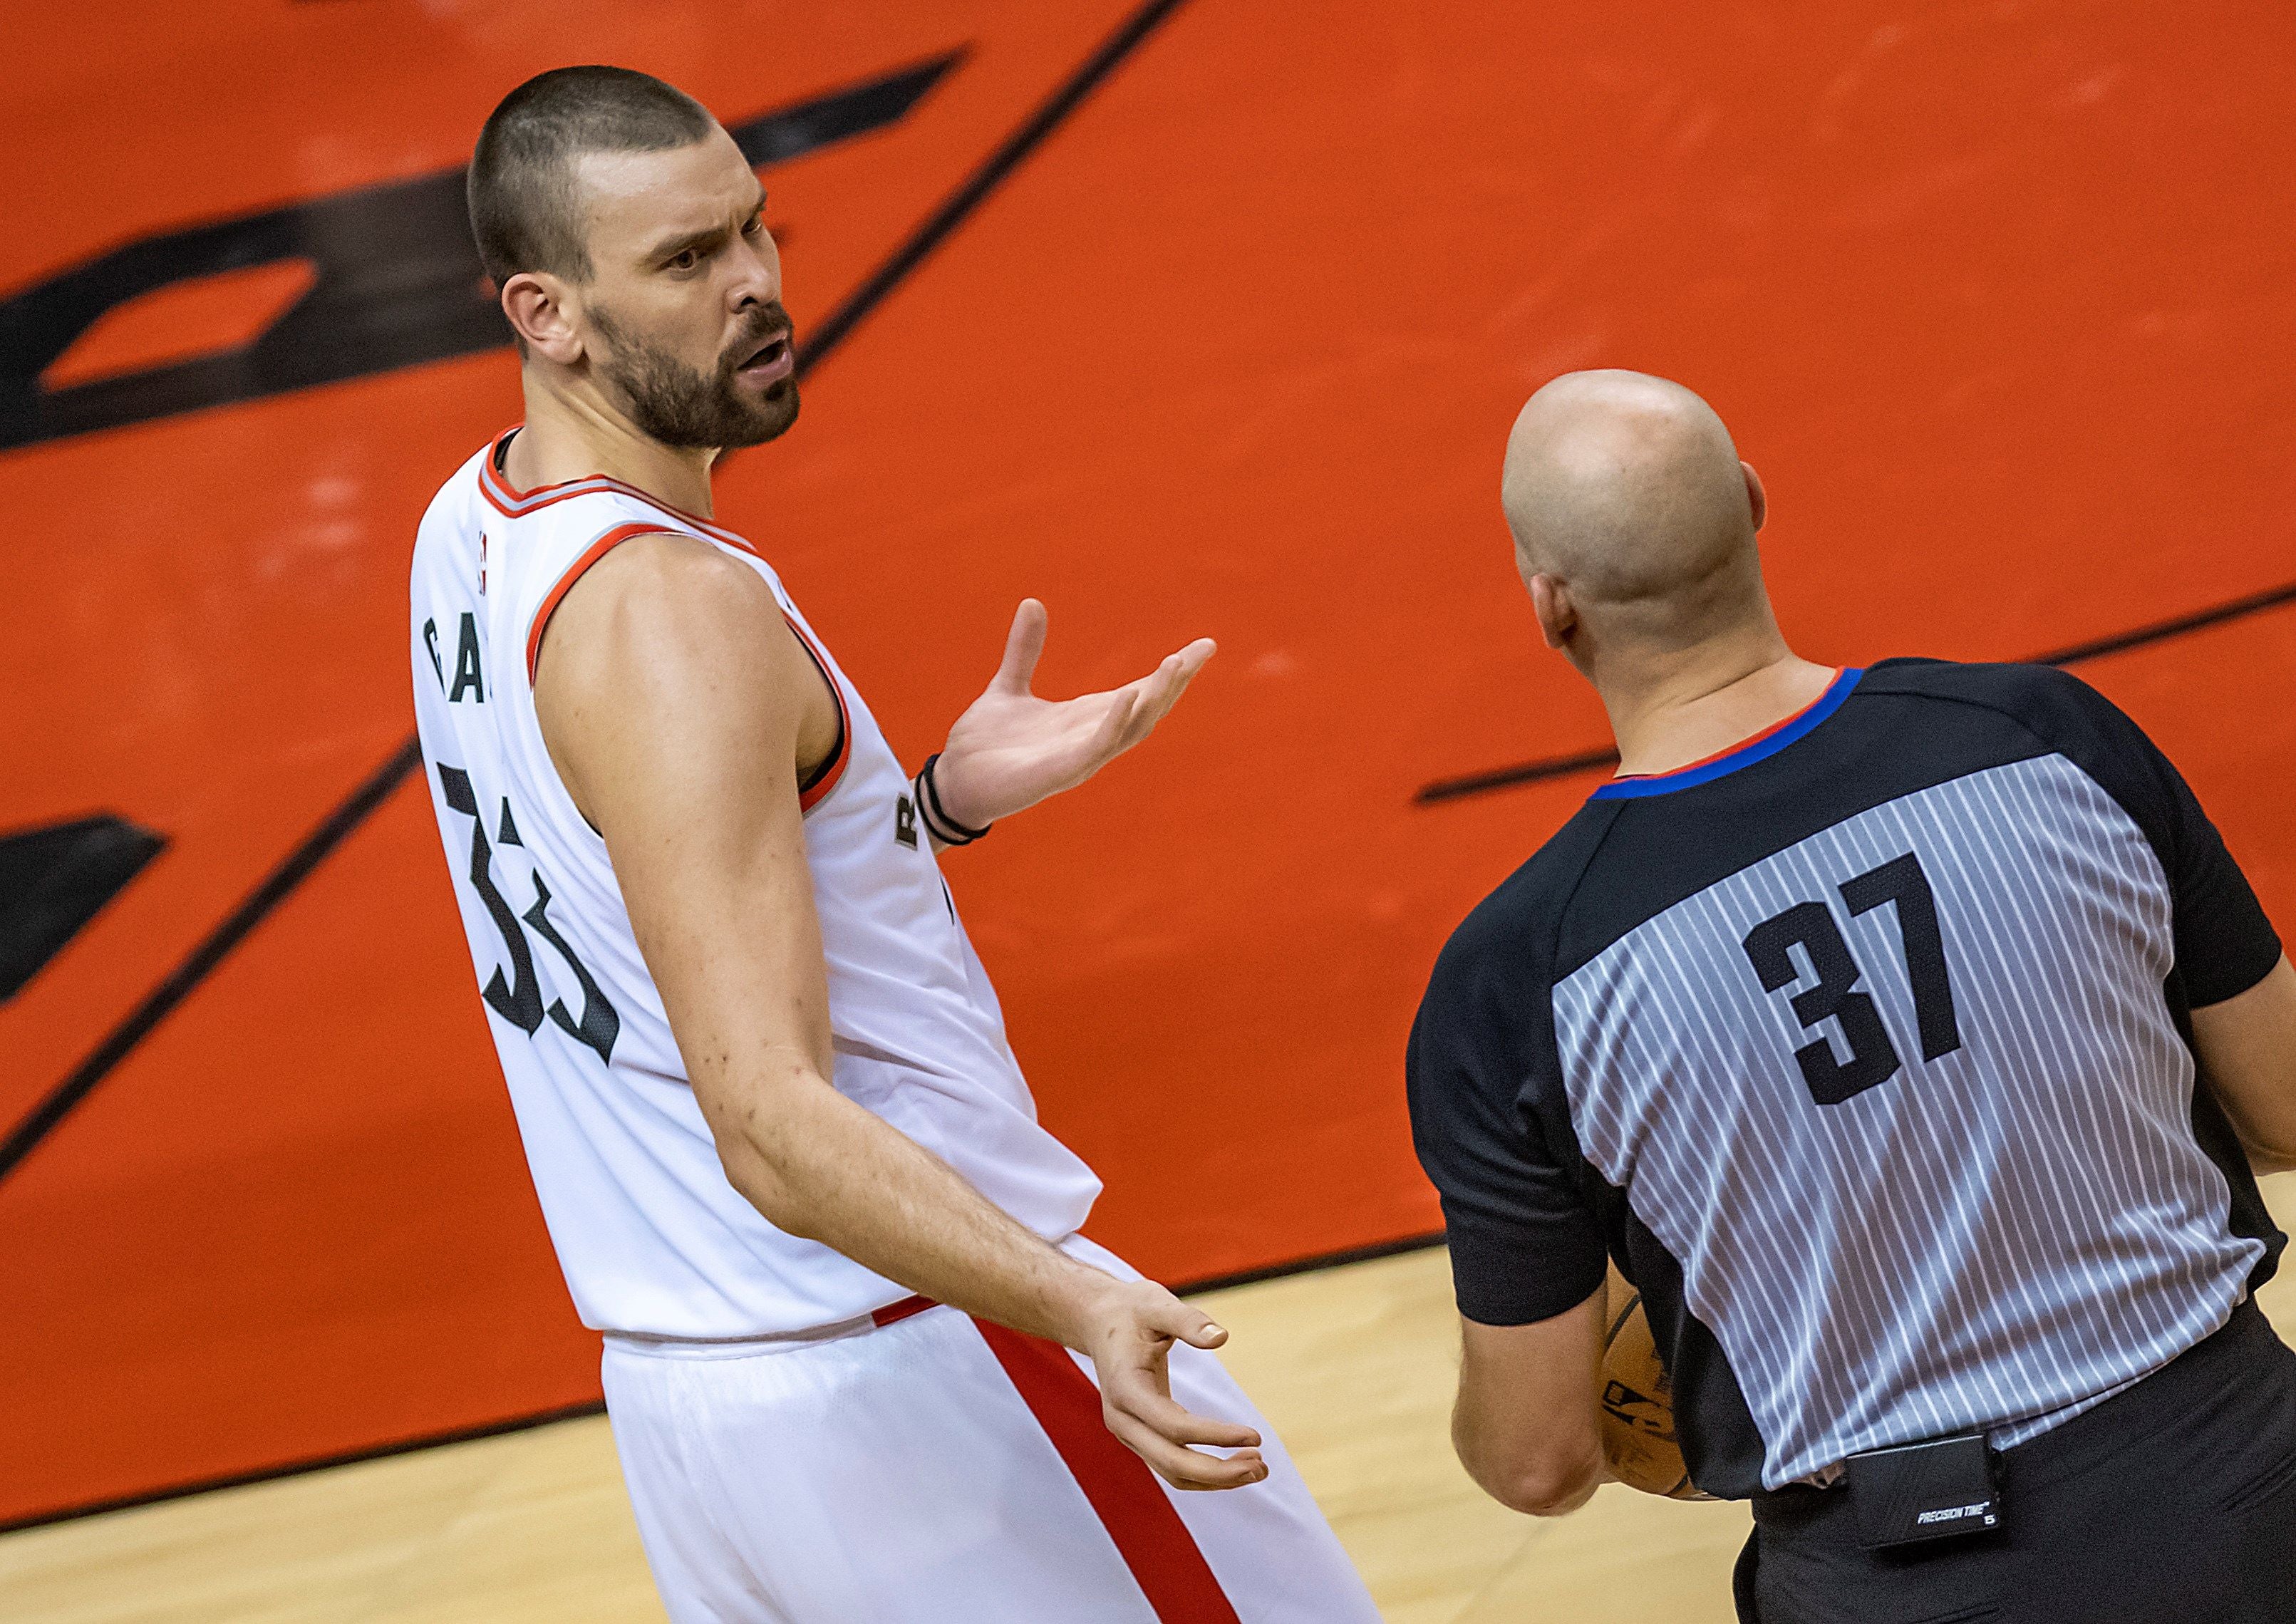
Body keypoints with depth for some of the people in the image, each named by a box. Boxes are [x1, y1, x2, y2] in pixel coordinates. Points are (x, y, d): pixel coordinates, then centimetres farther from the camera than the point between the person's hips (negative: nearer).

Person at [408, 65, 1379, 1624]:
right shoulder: (670, 614, -23)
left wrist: (943, 801, 4)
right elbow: (772, 1126, -30)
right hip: (909, 1367, -9)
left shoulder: (473, 530, 6)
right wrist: (1080, 1307, -43)